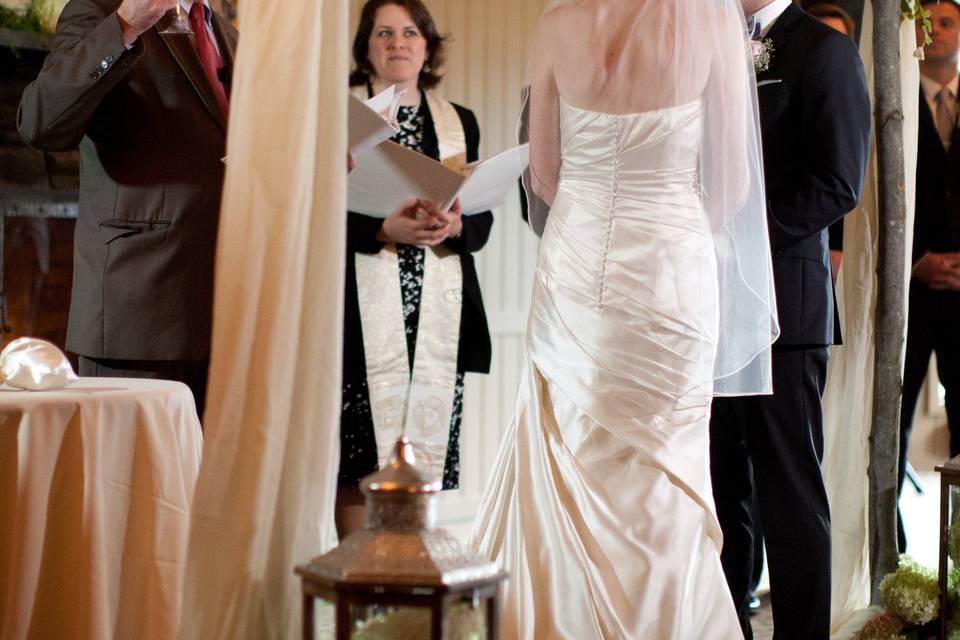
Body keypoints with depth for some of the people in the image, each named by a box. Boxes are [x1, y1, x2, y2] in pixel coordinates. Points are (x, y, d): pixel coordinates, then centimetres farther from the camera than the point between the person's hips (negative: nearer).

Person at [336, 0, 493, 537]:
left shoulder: (459, 122, 15)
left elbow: (484, 220, 11)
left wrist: (455, 225, -12)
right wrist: (385, 229, -17)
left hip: (439, 313, 3)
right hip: (364, 314, -3)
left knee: (428, 448, 1)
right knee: (361, 457, -6)